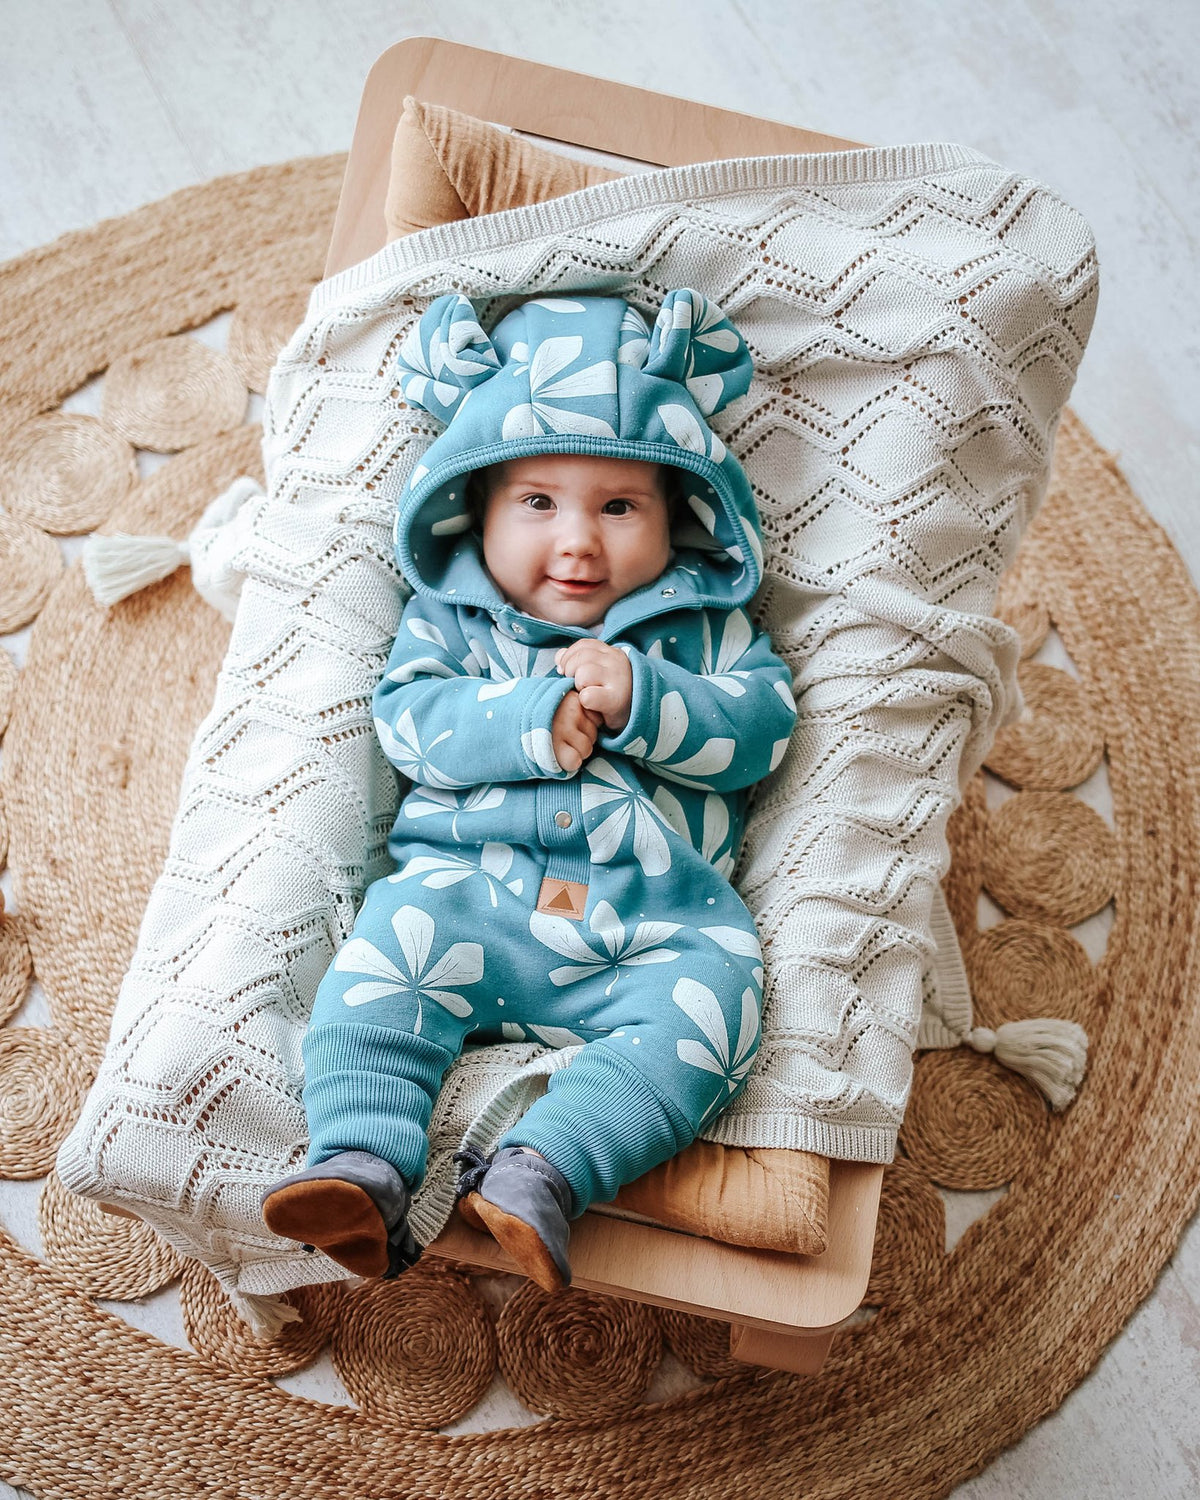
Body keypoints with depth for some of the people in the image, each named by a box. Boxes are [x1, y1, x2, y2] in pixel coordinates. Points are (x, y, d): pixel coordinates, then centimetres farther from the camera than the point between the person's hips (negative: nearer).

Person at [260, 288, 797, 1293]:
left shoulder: (702, 622, 13)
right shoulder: (450, 614, 14)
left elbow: (761, 724, 2)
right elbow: (406, 718, 0)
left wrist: (638, 699, -15)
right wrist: (527, 721, -16)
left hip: (659, 917, 0)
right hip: (468, 884, 0)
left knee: (705, 1009, -26)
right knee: (387, 947, -26)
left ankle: (543, 1172, -30)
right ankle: (364, 1163, -23)